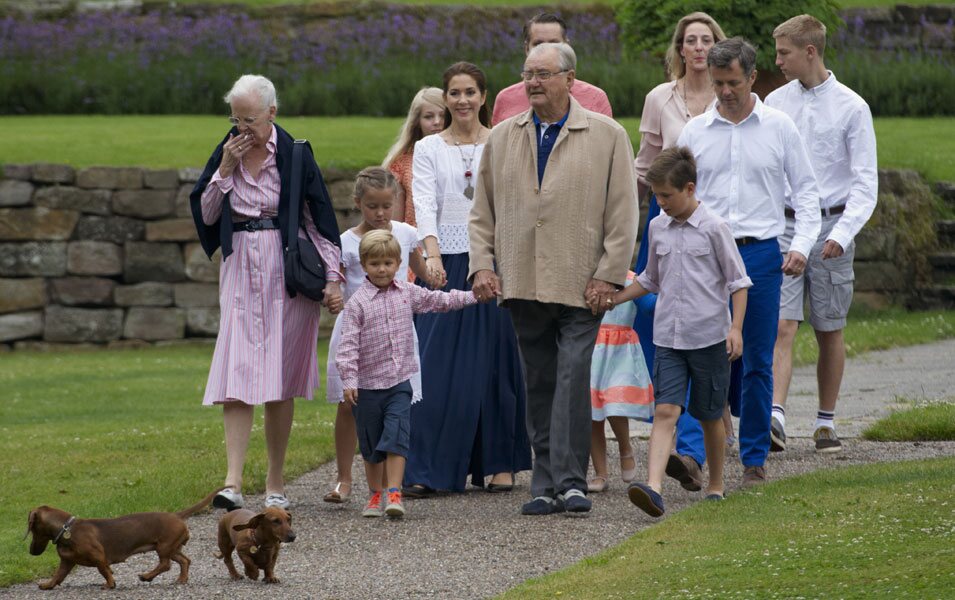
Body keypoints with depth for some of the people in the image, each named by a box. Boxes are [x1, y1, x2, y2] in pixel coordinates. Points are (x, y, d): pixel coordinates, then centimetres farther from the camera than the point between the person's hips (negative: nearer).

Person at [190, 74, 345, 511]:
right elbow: (205, 214, 6)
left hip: (286, 272, -2)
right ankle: (233, 482, -17)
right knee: (236, 375, -10)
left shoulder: (294, 155, -3)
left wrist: (333, 278, -4)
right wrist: (225, 170, -7)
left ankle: (276, 483, 11)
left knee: (279, 382, 1)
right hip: (240, 269, 2)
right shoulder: (226, 153, 7)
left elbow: (320, 217, -1)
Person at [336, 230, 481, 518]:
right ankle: (374, 495, 21)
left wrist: (472, 296, 21)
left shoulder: (407, 293, 7)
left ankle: (394, 493, -15)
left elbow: (438, 301, 22)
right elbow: (349, 343, -10)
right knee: (371, 444, 9)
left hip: (399, 382, 2)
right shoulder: (358, 302, -7)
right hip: (368, 385, -2)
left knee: (396, 438, -12)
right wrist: (348, 380, -18)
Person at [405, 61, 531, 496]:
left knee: (494, 361, 2)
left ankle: (499, 464, 11)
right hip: (446, 263, 0)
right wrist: (433, 257, -21)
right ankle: (426, 470, -4)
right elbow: (425, 206, -4)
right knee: (437, 365, -5)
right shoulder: (428, 149, 8)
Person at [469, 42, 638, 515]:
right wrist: (482, 264, 3)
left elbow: (622, 214, 0)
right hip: (522, 285, 4)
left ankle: (570, 482, -12)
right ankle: (546, 486, 10)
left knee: (573, 378, -13)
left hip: (581, 286, -4)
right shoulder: (502, 138, 13)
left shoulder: (606, 136, 3)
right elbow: (483, 213, 16)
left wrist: (608, 276, -7)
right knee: (539, 386, 6)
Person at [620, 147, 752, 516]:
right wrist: (612, 300, 16)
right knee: (665, 411, -12)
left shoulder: (713, 229, -5)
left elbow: (737, 281, -2)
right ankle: (654, 488, -26)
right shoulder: (657, 228, 9)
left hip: (709, 337, -3)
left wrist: (736, 327, -11)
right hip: (669, 338, 3)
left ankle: (716, 485, 27)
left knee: (710, 416, 9)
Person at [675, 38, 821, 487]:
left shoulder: (779, 127, 4)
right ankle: (693, 451, -12)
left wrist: (802, 245, -5)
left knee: (757, 363, 2)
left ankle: (754, 458, 10)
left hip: (761, 253, -1)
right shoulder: (695, 132, 7)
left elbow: (806, 190, 8)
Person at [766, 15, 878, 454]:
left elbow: (865, 182, -5)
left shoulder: (851, 108, -3)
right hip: (783, 224, 2)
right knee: (781, 326, -11)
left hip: (831, 225, -2)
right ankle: (775, 418, -22)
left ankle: (826, 422, 17)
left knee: (829, 332, 6)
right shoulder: (774, 104, 6)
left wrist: (842, 234, -17)